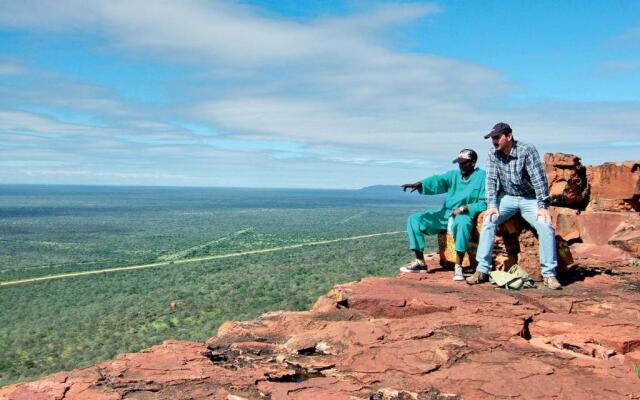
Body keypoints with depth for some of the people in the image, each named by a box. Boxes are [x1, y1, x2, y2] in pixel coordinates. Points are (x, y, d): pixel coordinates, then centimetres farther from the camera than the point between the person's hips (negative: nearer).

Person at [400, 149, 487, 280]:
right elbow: (438, 181, -8)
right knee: (415, 219, -6)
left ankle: (458, 267, -33)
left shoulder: (481, 177, -1)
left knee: (462, 222, -41)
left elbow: (484, 203, -9)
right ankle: (420, 262, -4)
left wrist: (464, 208, -22)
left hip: (465, 216, -6)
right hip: (445, 214, 6)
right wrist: (419, 184, -28)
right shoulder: (453, 175, 13)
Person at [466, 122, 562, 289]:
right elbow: (491, 180, -6)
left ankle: (549, 274, -10)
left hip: (530, 199, -2)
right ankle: (482, 270, -18)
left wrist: (543, 206, -22)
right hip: (506, 197, 2)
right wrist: (492, 205, -18)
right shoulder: (493, 154, -6)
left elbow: (539, 179, -18)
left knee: (546, 227, -22)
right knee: (489, 221, -22)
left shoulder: (527, 150, -17)